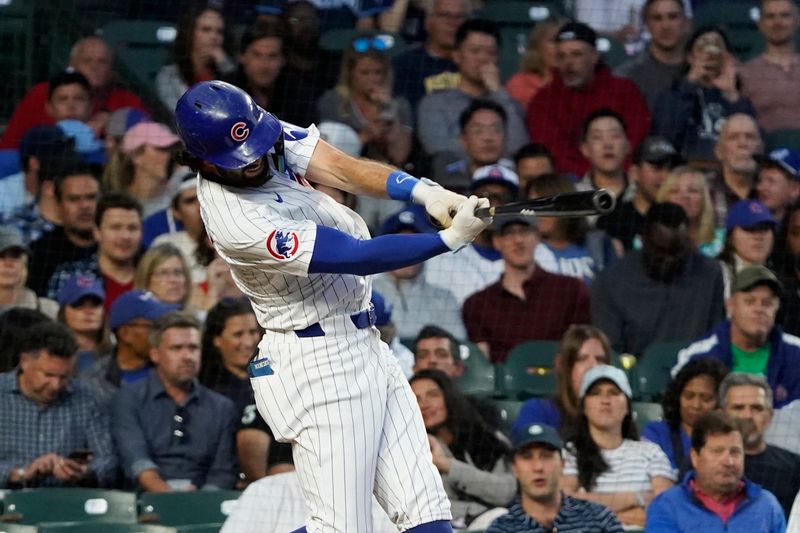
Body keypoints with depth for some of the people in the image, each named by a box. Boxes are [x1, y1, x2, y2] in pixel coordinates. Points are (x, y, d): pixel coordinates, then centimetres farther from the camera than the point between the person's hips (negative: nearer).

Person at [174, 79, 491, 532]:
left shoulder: (269, 135, -1)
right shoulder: (236, 222, -25)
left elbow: (341, 169, -12)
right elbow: (356, 256, -26)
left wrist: (421, 191, -30)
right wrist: (452, 237, -31)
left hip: (364, 343, 9)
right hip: (318, 365, -9)